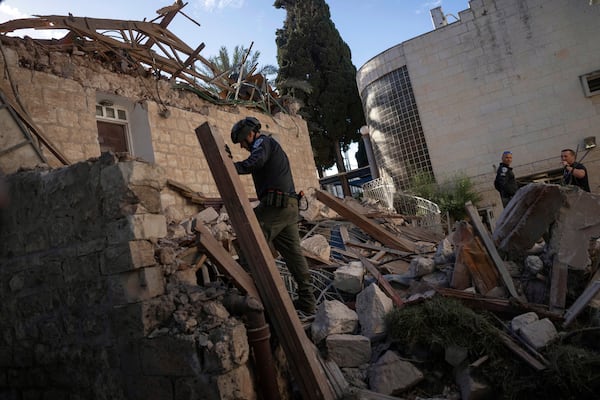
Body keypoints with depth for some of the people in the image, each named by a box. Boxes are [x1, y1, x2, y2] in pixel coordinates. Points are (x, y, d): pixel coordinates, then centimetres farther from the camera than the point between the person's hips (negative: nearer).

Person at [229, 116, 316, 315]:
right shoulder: (273, 146, 31)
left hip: (274, 204, -10)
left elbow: (256, 161, -22)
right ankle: (307, 300, 11)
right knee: (293, 251, 9)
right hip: (290, 206, 10)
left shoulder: (263, 142, 1)